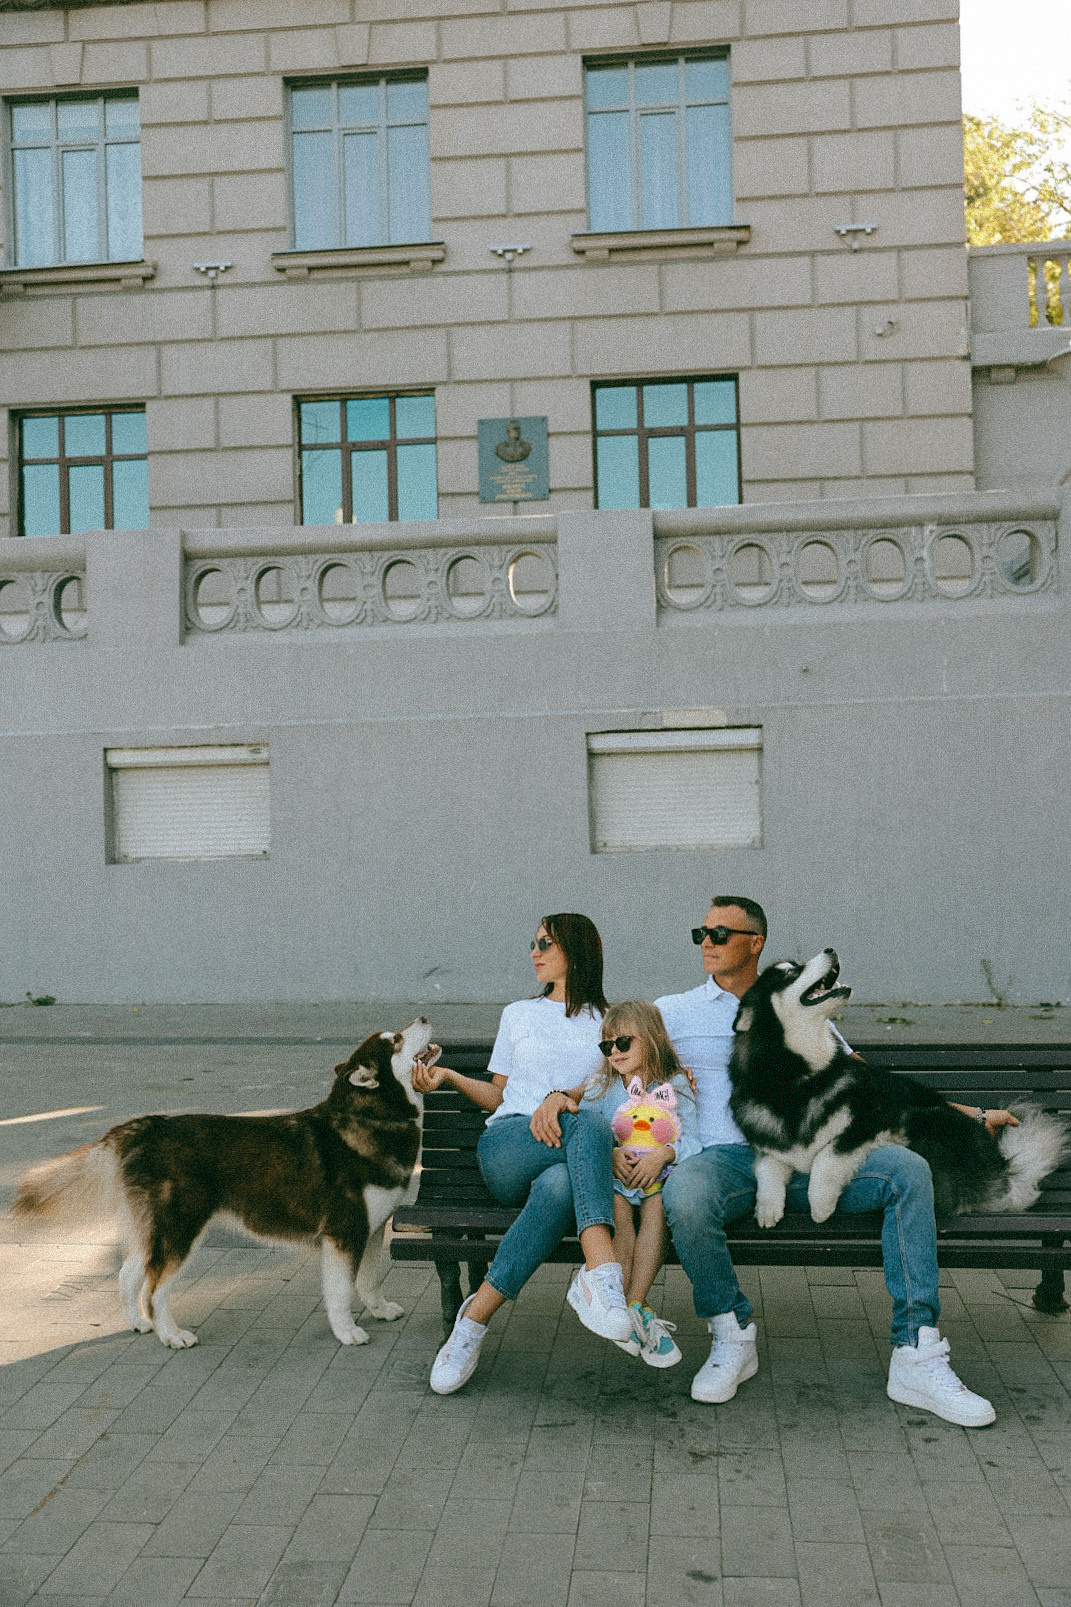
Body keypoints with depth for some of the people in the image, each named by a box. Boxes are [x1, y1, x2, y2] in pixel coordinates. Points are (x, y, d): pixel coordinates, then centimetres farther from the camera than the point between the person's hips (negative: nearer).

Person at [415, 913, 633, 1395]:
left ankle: (477, 1315, -38)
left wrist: (560, 1097, -14)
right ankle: (603, 1273, -53)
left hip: (570, 1156, 0)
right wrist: (449, 1076, 10)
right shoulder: (518, 1014, 26)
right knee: (591, 1125, -36)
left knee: (558, 1187, -41)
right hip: (506, 1147, 0)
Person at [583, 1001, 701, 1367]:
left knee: (656, 1204, -33)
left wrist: (662, 1154, -24)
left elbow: (690, 1140, -5)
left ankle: (630, 1307, -31)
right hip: (614, 1175, 2)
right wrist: (610, 1154, -18)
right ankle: (639, 1314, -27)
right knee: (618, 1207, -30)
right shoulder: (600, 1089, 9)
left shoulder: (675, 1085, 3)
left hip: (662, 1175, -1)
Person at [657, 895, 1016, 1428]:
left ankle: (917, 1359, -19)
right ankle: (732, 1337, -11)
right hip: (723, 1159, -2)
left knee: (906, 1169, -22)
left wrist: (972, 1114, 19)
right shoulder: (671, 1012, 16)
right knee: (685, 1193, -38)